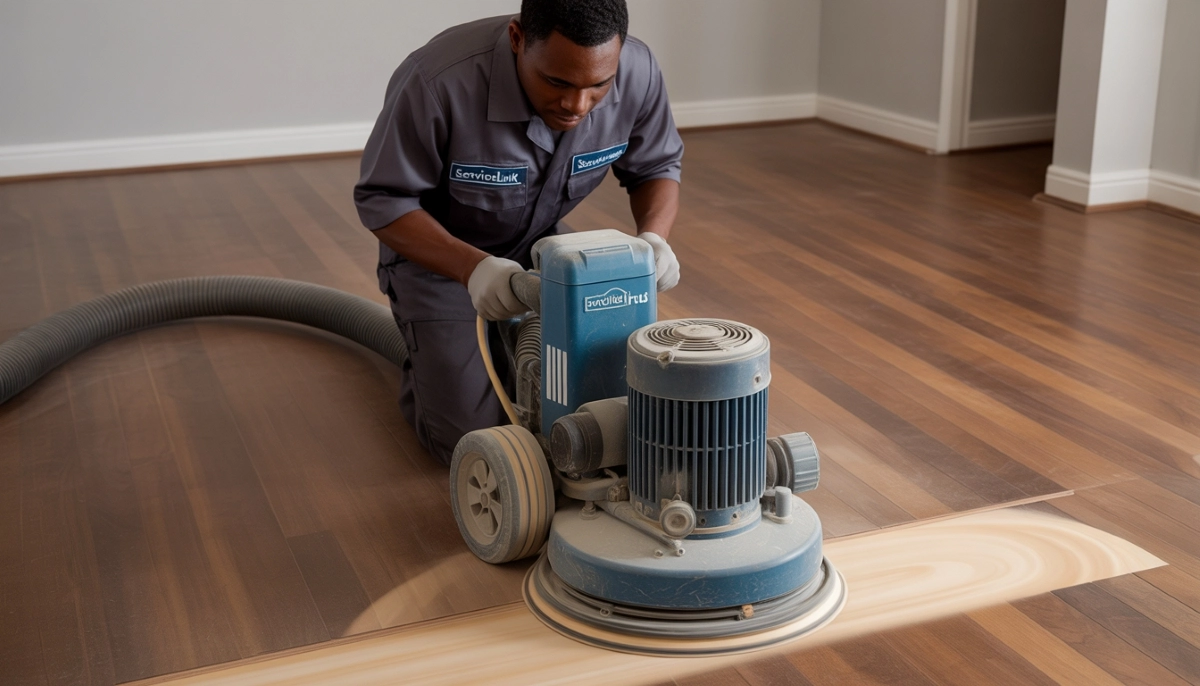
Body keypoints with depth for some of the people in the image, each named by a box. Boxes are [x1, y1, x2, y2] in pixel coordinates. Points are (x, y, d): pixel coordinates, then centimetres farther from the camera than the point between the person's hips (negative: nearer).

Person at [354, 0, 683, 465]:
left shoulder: (637, 72, -22)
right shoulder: (438, 81, -35)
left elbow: (657, 166, -4)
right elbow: (382, 200, -23)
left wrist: (654, 237, -25)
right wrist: (473, 267, -38)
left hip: (541, 249, 4)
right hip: (438, 255, -4)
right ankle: (425, 358, 20)